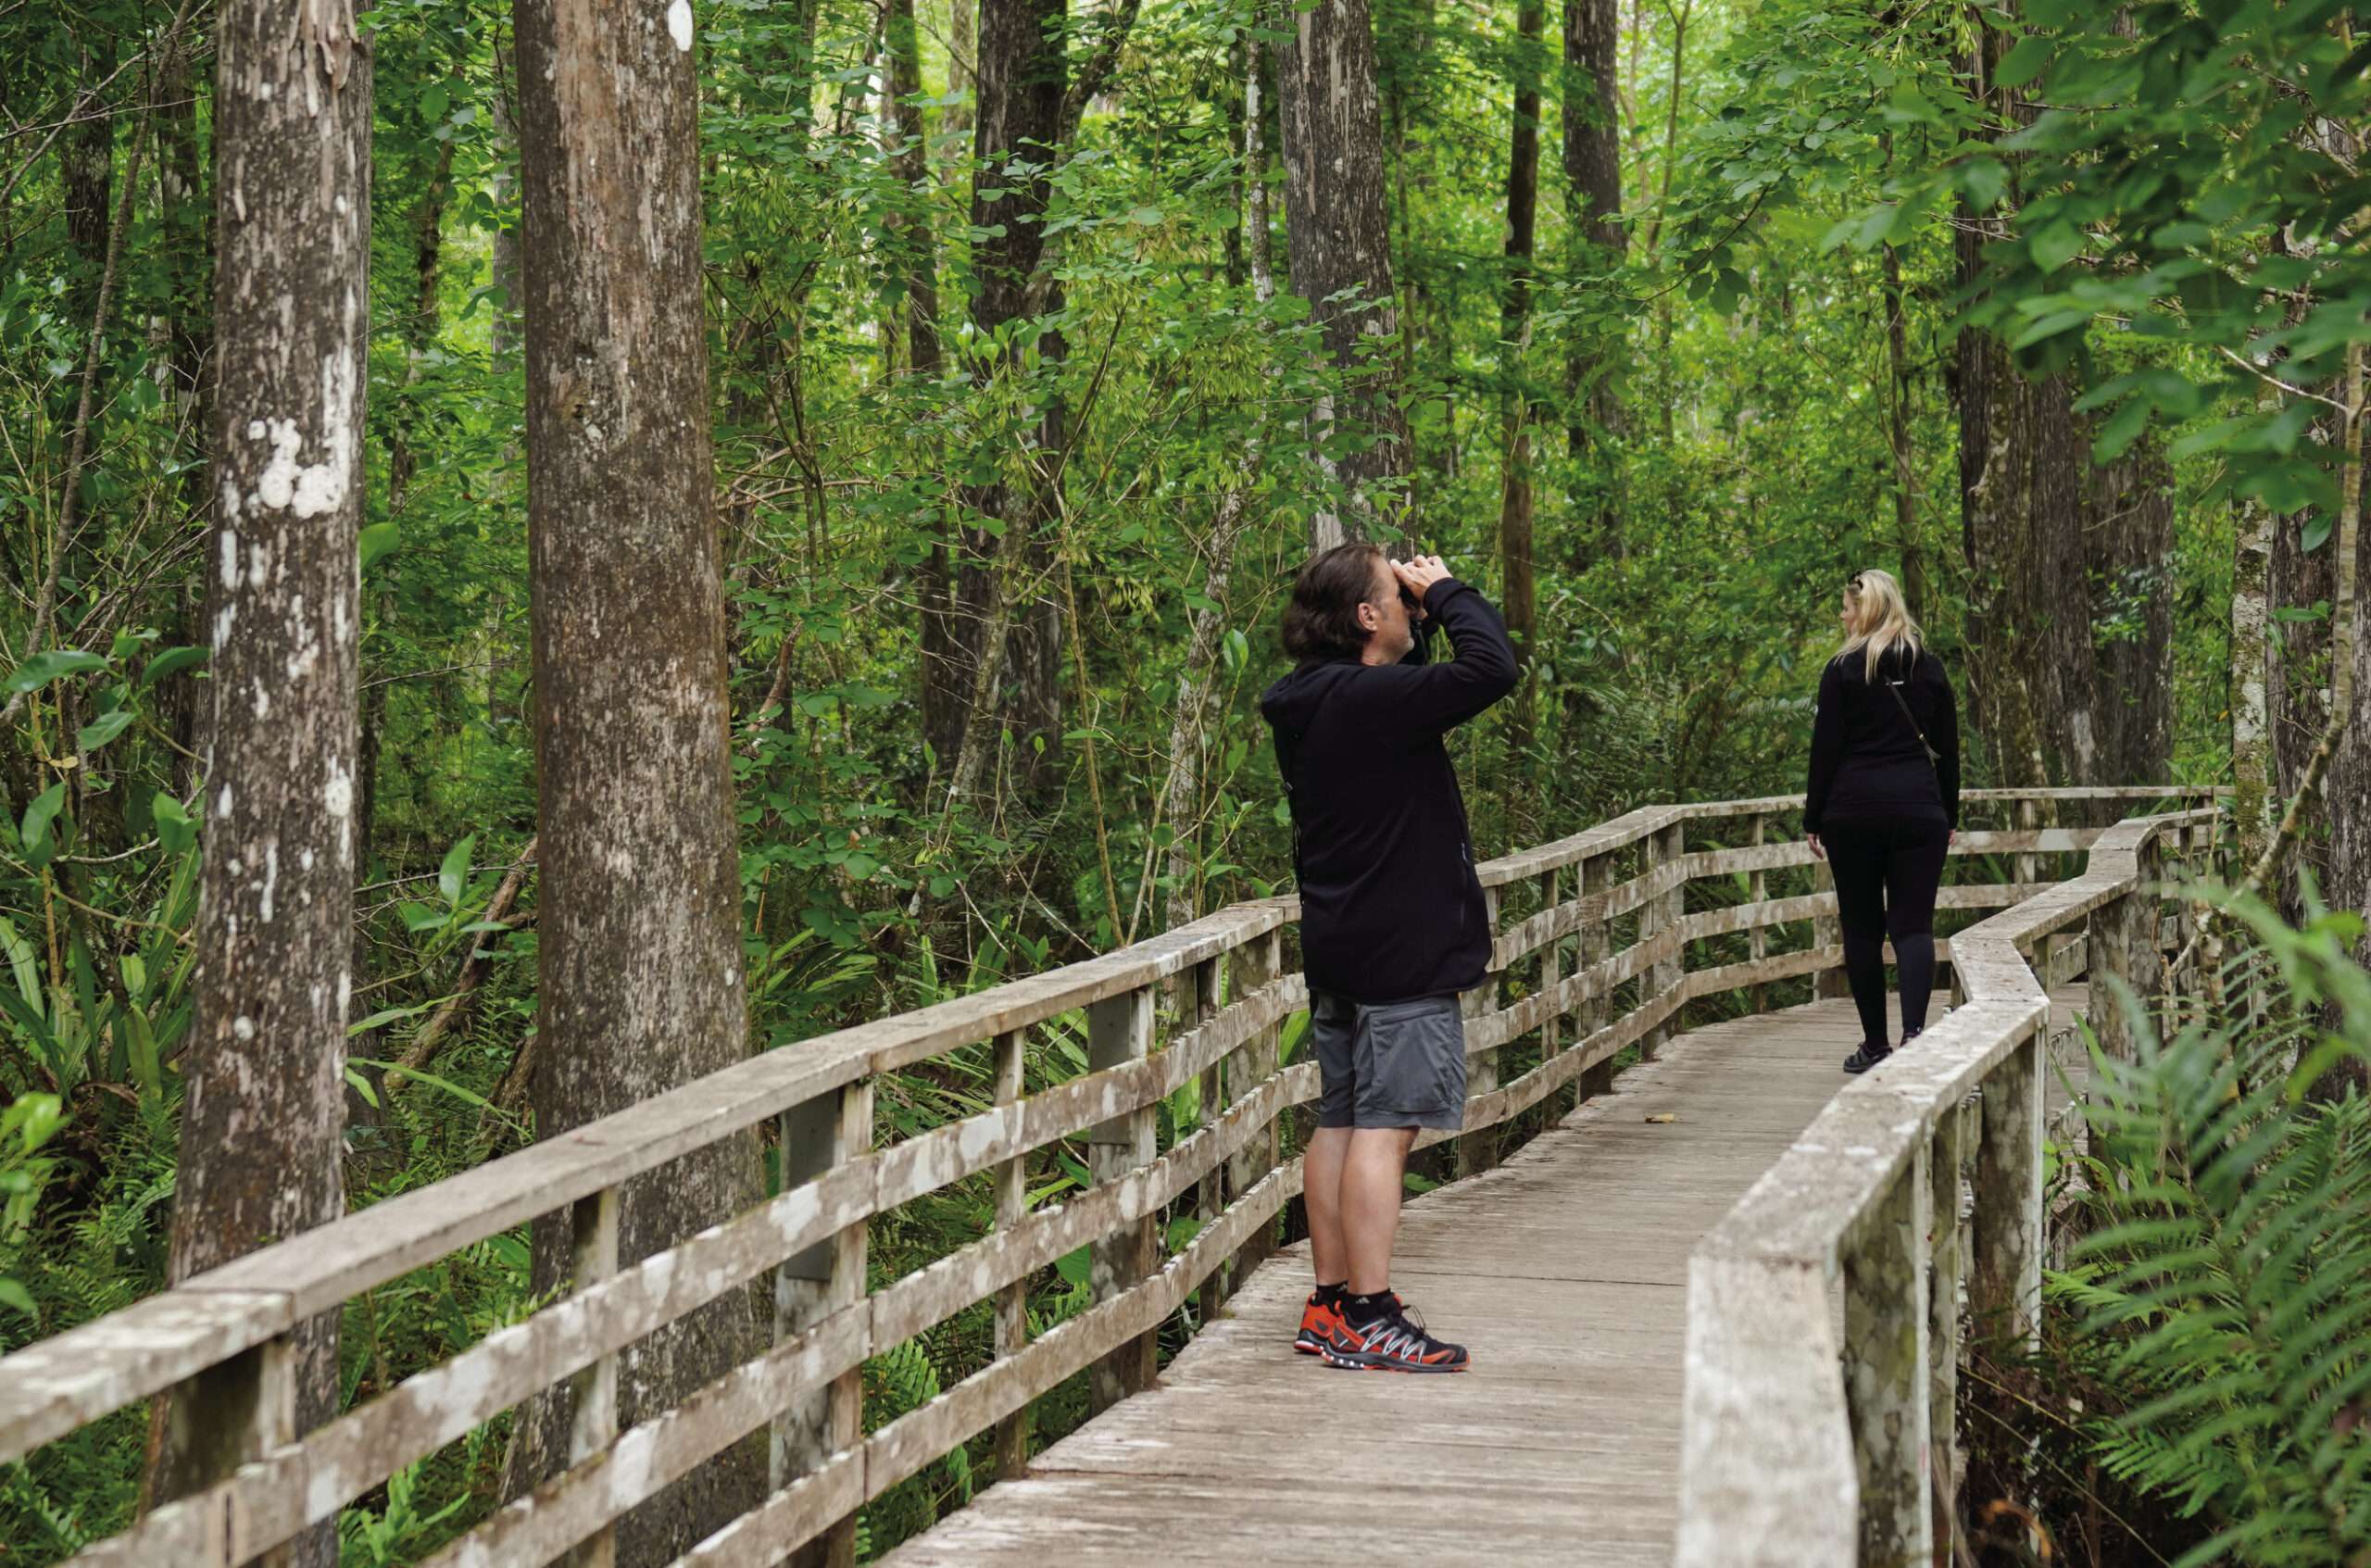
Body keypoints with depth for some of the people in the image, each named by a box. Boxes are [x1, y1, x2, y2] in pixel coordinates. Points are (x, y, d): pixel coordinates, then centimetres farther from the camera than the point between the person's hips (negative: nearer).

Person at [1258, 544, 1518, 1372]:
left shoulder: (1310, 703, 11)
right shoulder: (1369, 700, -19)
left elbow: (1414, 685, 28)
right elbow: (1490, 669, -27)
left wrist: (1426, 616, 12)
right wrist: (1447, 592, -11)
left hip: (1340, 951, 10)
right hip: (1401, 953, -10)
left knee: (1341, 1121, 12)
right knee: (1383, 1125, -9)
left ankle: (1330, 1306, 17)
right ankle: (1367, 1318, -9)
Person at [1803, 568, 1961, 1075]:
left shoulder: (1843, 670, -4)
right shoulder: (1929, 669, 7)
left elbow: (1826, 748, -4)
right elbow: (1947, 748, 10)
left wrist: (1813, 819, 2)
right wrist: (1949, 816, 18)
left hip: (1853, 812, -2)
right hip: (1918, 811, 2)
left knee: (1861, 927, 6)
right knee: (1913, 924, -1)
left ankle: (1875, 1044, 9)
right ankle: (1913, 1030, -21)